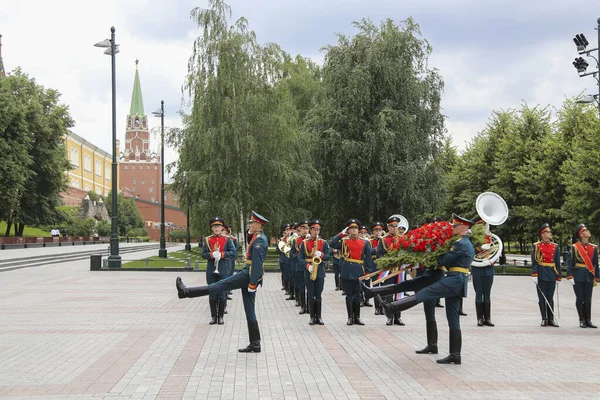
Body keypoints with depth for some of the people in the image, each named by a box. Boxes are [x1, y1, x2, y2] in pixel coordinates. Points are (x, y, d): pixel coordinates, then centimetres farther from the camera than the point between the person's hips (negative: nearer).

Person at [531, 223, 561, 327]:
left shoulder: (555, 246, 9)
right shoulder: (536, 246, 0)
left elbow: (558, 263, 9)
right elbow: (534, 262, -4)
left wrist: (558, 277, 5)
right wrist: (534, 275, -12)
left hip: (552, 275, 3)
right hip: (541, 275, -3)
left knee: (550, 298, 6)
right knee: (542, 298, 1)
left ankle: (551, 319, 10)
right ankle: (544, 319, 8)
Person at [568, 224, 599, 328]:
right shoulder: (574, 247, -3)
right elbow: (570, 262, -4)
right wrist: (570, 276, -10)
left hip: (589, 277, 3)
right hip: (578, 276, -3)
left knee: (588, 300, 5)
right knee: (580, 299, 0)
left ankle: (588, 320, 10)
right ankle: (582, 320, 8)